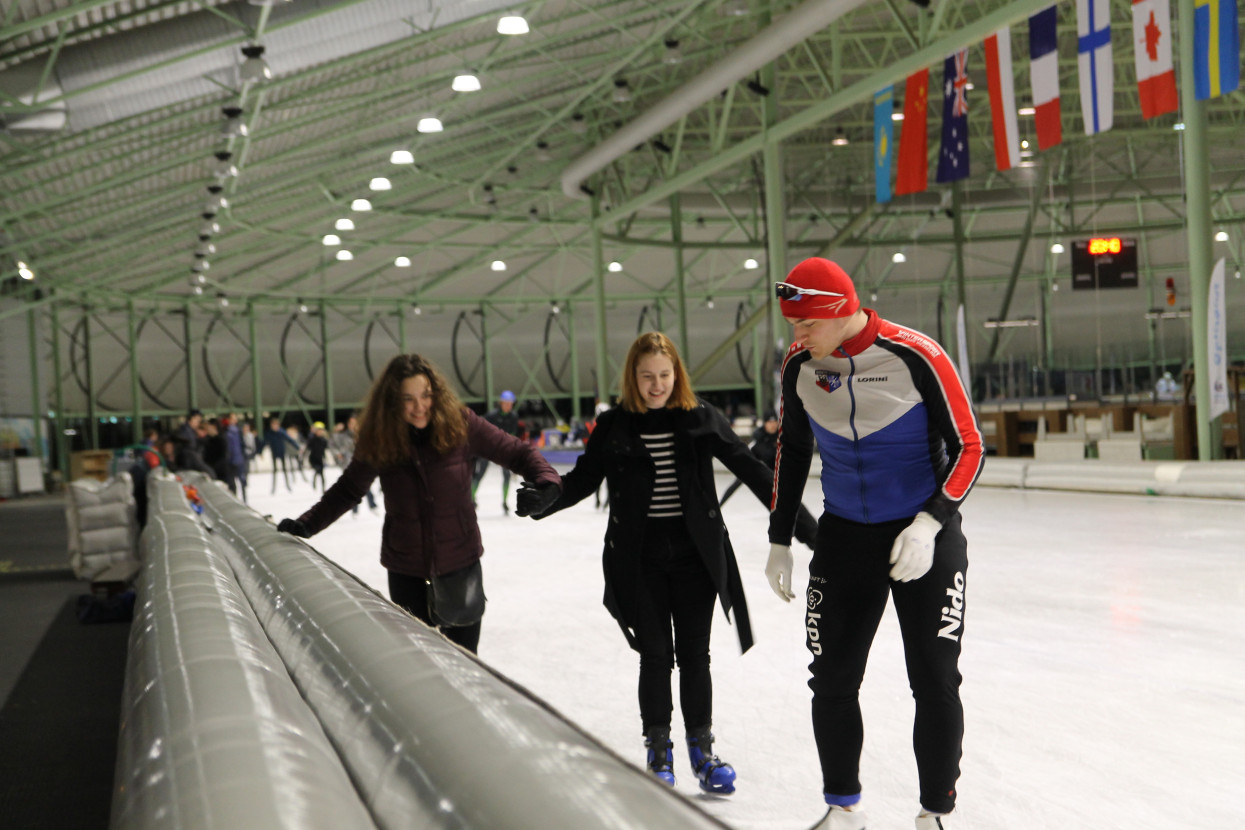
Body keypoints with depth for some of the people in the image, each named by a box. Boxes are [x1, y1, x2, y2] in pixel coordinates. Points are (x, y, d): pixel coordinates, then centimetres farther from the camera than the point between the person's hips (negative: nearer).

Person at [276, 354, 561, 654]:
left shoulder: (460, 425, -14)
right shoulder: (377, 439, -10)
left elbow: (517, 453, -7)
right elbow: (347, 491, 2)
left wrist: (546, 480, -26)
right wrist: (306, 524, -10)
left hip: (461, 564, -1)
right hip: (406, 571, 1)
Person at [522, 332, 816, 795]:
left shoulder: (699, 419, -1)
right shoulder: (614, 426, -2)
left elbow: (749, 468, -1)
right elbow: (582, 479, 2)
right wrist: (540, 501, -17)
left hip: (695, 553, 1)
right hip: (640, 559, 0)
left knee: (695, 653, 7)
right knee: (655, 655, 6)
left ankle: (701, 750, 23)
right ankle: (658, 752, 23)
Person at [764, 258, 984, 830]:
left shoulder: (918, 357, -19)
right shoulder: (799, 365, -4)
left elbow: (968, 448, -12)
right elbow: (791, 451, 10)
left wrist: (930, 524, -24)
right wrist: (780, 539, 11)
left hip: (926, 536, -4)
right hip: (844, 537, 4)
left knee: (935, 681, -1)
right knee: (832, 678, 7)